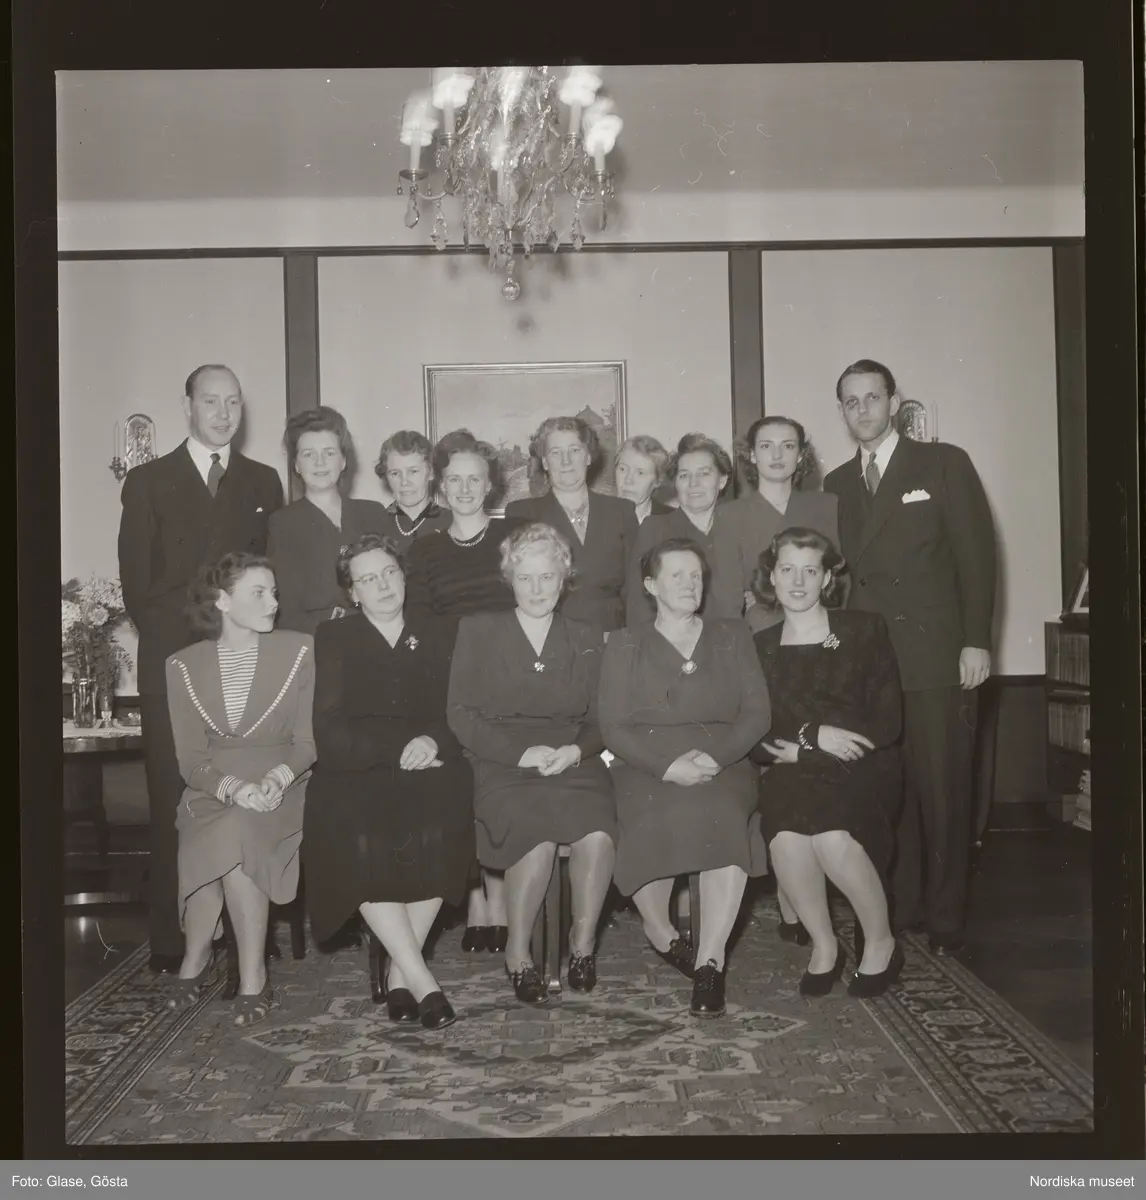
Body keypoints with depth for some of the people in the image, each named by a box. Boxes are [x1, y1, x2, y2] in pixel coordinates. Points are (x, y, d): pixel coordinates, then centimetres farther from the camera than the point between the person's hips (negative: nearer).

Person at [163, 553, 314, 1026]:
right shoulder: (184, 665, 5)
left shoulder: (300, 650, 2)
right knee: (231, 837, -32)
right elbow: (190, 757, 0)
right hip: (213, 790, 1)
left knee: (233, 834, -32)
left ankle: (196, 960, -16)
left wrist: (279, 775, -20)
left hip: (283, 788, -1)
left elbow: (308, 741, 1)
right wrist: (232, 787, -20)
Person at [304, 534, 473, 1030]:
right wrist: (401, 747, -12)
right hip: (355, 772, -1)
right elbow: (330, 732, 0)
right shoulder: (333, 640, 12)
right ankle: (420, 980, -23)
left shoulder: (439, 634, 18)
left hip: (427, 767, 1)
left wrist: (433, 740, -12)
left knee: (437, 831, -31)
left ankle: (400, 971, -16)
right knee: (361, 840, -32)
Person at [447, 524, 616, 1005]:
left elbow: (598, 720, 15)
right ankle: (517, 954, -11)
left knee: (597, 835, -29)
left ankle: (583, 942, -5)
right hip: (501, 766, -2)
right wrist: (521, 752, -12)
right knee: (537, 837, -32)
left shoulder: (587, 639, 20)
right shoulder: (477, 631, 11)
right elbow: (461, 715, 2)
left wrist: (575, 751, -9)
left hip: (574, 762, 2)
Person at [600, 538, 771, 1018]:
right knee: (654, 818, -34)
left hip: (723, 762, 1)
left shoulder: (733, 637, 20)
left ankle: (710, 960, -30)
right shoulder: (624, 646, 16)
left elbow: (756, 713, 9)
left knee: (727, 817, -34)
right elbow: (614, 727, 4)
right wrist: (668, 765, -14)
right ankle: (660, 932, -7)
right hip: (646, 766, -1)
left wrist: (715, 755, -10)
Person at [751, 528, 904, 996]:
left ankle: (881, 943, -4)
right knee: (786, 834, -30)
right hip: (794, 778, 2)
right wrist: (817, 740, -13)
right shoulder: (760, 647, 11)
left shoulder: (865, 631, 5)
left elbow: (887, 722, -2)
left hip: (861, 770, -2)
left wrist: (805, 741, -8)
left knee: (831, 834, -31)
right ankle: (823, 944, -5)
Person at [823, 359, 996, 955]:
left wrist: (976, 641, -8)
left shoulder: (944, 464, 4)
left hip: (937, 656, -3)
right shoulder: (836, 484, 16)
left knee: (942, 789, -1)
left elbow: (975, 554, -1)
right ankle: (897, 908, 13)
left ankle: (944, 917, 9)